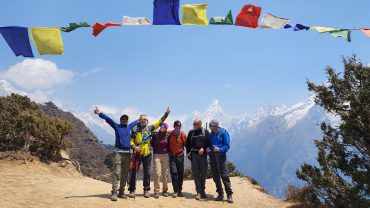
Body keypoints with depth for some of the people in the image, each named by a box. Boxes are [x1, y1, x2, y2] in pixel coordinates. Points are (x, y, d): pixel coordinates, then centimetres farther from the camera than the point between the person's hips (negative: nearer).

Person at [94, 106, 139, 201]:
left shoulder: (129, 127, 17)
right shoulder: (116, 126, 6)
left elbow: (135, 122, 37)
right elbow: (108, 119, -7)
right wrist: (100, 113, -20)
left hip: (127, 153, 5)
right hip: (118, 152, -4)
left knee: (125, 174, 6)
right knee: (116, 173, -9)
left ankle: (121, 192, 13)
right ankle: (114, 193, -8)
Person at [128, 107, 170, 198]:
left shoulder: (149, 128, 7)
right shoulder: (135, 129, 3)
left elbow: (159, 122, 9)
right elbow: (131, 141, 3)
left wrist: (166, 114, 3)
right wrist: (134, 147, -14)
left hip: (147, 154, 2)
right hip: (137, 153, -1)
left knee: (147, 173, 7)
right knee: (133, 172, 1)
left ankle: (146, 190, 18)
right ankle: (132, 190, 11)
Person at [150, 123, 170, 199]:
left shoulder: (167, 135, 4)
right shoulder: (155, 134, -2)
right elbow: (152, 144, 5)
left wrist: (167, 150, 3)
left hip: (165, 155, 2)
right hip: (156, 155, -2)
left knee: (165, 173, 5)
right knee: (157, 173, -9)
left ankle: (165, 190, 17)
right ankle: (156, 191, -2)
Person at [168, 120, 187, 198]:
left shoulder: (182, 134, -3)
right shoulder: (170, 134, -3)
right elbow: (167, 143, 9)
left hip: (180, 156, 1)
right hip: (172, 156, -1)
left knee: (180, 173, 5)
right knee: (173, 172, -8)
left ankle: (180, 190, 16)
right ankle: (175, 191, -1)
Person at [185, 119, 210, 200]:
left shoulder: (205, 132, 3)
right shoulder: (191, 132, 9)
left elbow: (209, 142, 2)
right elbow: (187, 143, 13)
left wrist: (203, 148, -12)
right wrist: (188, 152, 2)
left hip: (203, 154, -1)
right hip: (194, 154, 1)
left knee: (203, 173, 5)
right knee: (196, 174, -1)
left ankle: (203, 190, 18)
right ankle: (199, 191, 4)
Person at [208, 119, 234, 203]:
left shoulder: (223, 133, -4)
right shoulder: (210, 134, 10)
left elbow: (227, 146, -7)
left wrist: (219, 149, -22)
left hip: (221, 156, -5)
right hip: (212, 157, 5)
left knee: (225, 175, -7)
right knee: (215, 176, 7)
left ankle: (229, 195, 0)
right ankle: (220, 194, 18)